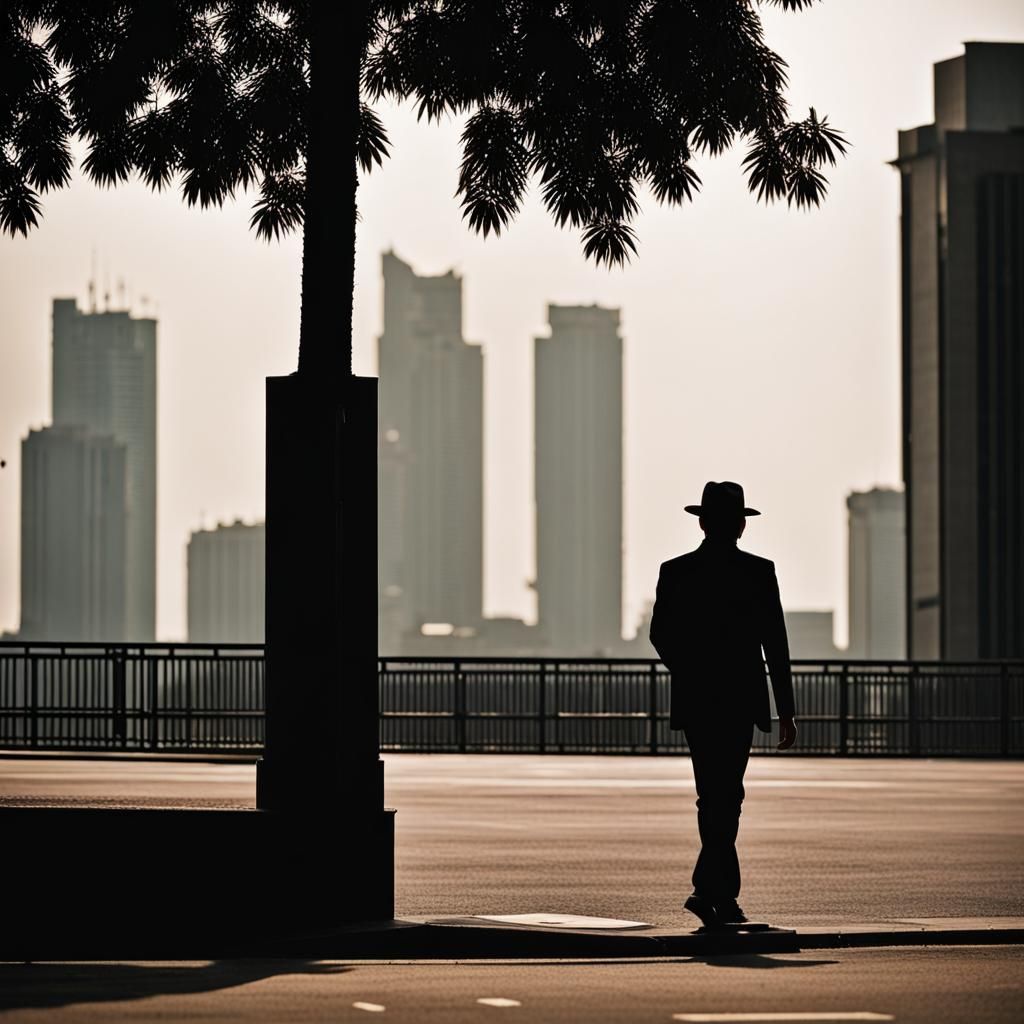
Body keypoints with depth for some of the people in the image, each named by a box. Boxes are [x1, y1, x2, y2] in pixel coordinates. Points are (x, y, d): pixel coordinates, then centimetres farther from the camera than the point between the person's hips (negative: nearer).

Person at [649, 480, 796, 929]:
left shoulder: (675, 571, 1)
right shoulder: (759, 572, -5)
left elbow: (661, 635, 6)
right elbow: (776, 644, -5)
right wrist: (786, 711, 0)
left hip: (693, 703, 3)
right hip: (739, 702, -3)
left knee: (716, 798, 12)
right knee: (724, 798, -1)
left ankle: (725, 896, 15)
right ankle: (709, 889, -14)